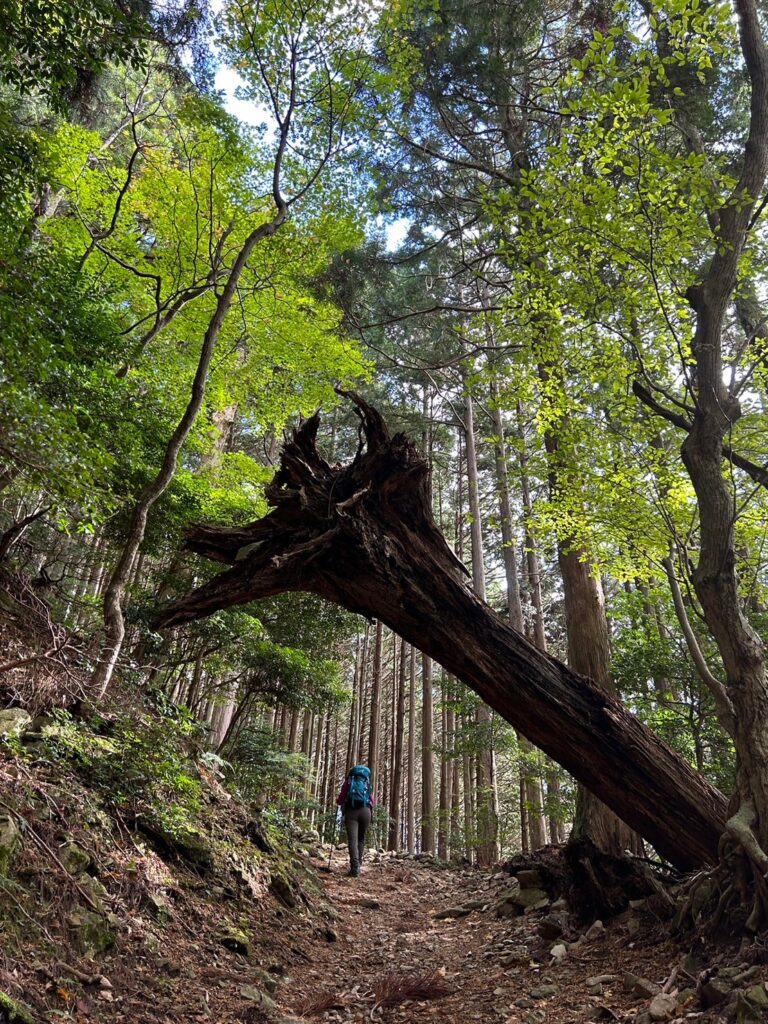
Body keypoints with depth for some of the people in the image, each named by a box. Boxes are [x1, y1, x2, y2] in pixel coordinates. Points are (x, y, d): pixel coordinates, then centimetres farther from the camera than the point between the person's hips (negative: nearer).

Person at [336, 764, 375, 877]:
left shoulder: (348, 782, 16)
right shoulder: (368, 784, 20)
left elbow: (340, 801, 13)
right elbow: (373, 802, 15)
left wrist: (337, 800, 35)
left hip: (351, 812, -1)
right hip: (365, 811, 2)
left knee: (352, 839, -6)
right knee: (361, 839, 17)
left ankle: (355, 866, -20)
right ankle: (358, 865, 11)